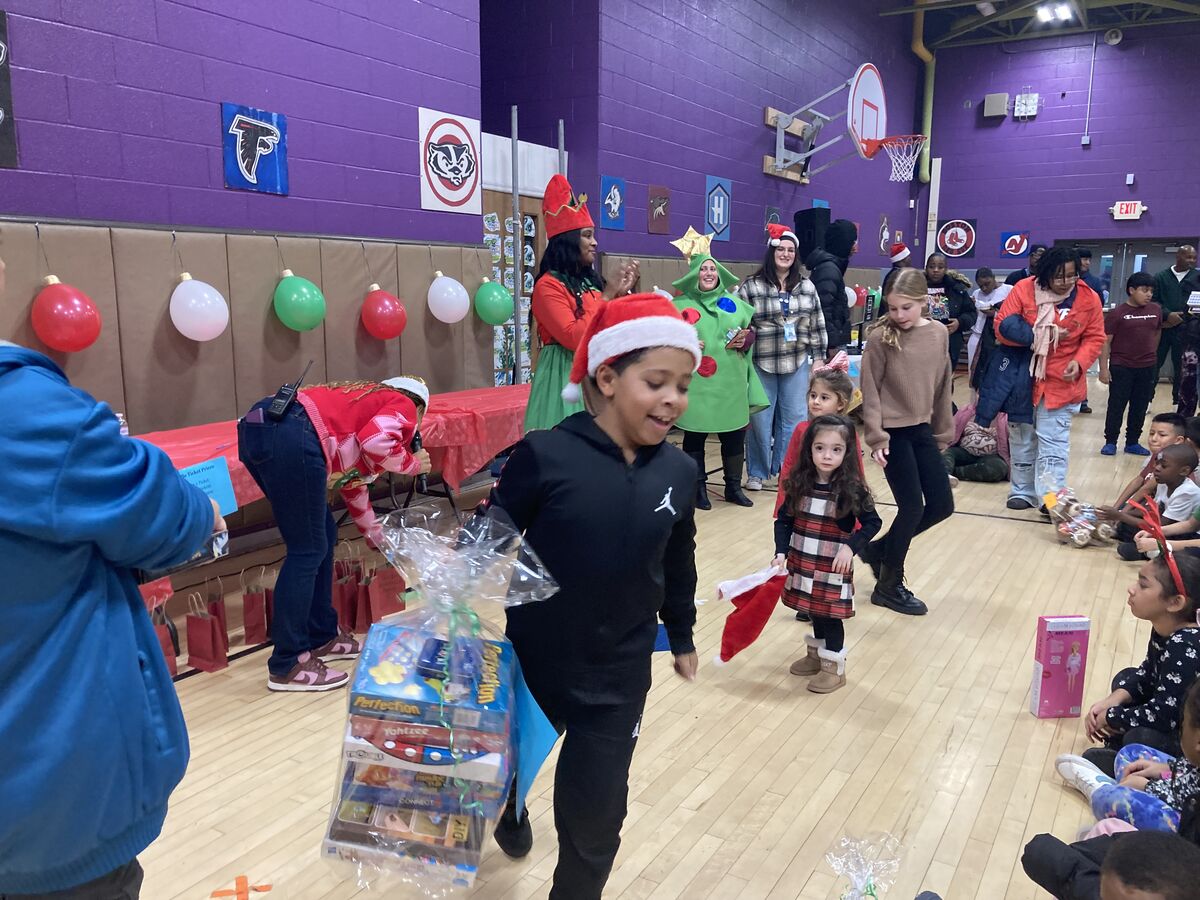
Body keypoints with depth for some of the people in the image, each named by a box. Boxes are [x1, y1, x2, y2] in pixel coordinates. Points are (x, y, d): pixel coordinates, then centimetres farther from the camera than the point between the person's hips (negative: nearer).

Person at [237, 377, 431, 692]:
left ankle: (321, 638, 31)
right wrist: (412, 464, 10)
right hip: (290, 435, -9)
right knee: (308, 551, 0)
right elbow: (377, 442, -11)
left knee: (322, 536, 19)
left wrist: (377, 537, 56)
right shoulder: (403, 406, 14)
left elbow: (352, 481, 45)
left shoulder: (368, 401, 37)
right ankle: (286, 666, 8)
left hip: (259, 426, 9)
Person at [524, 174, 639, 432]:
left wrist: (623, 293, 2)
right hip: (565, 376, -8)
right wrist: (606, 295, -16)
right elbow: (574, 338, -23)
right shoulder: (548, 286, -11)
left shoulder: (590, 281, 12)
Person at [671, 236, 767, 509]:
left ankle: (734, 487, 25)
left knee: (735, 436, 10)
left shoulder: (734, 301, 13)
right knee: (695, 436, 5)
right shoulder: (680, 305, 0)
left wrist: (745, 340, -2)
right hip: (696, 386, -3)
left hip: (731, 384, 4)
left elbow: (752, 331, 19)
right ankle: (699, 488, 19)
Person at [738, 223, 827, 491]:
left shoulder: (807, 286, 6)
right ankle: (757, 473, 18)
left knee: (794, 418, 9)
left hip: (797, 363, 3)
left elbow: (817, 325, 9)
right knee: (760, 419, 4)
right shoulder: (751, 287, -6)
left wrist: (819, 357, 6)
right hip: (762, 363, -3)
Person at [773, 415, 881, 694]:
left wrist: (851, 547, -19)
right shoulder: (799, 483, -5)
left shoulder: (851, 489, -14)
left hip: (833, 567, -4)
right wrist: (781, 551, -11)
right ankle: (816, 655, 41)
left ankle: (834, 667, 24)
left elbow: (872, 522, -7)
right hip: (802, 563, 4)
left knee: (830, 615, 6)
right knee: (814, 611, 20)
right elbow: (784, 519, 0)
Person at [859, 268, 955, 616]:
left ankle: (879, 549, 26)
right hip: (893, 431, -6)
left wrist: (943, 431, 13)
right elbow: (870, 390, -10)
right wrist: (876, 436, -16)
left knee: (942, 505, 8)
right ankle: (889, 586, 13)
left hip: (922, 430, 6)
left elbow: (942, 387, 10)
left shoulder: (939, 333, 2)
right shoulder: (881, 337, -11)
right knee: (912, 507, -4)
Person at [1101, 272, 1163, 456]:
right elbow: (1105, 342, -9)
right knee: (1116, 405, 2)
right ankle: (1110, 442, 11)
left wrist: (1151, 354, 19)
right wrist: (1104, 368, -12)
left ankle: (1133, 443, 20)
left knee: (1140, 407, 10)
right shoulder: (1116, 313, -9)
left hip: (1147, 368, 4)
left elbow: (1157, 333, 19)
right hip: (1121, 368, -4)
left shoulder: (1156, 310, 3)